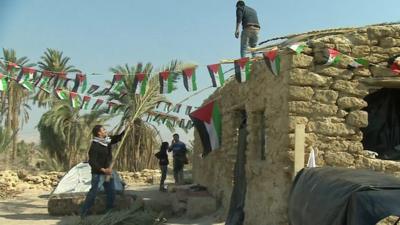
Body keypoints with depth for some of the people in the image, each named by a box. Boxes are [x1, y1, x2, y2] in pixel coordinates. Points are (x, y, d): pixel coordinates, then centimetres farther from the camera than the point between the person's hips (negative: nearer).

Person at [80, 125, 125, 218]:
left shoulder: (107, 140, 3)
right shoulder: (95, 146, -19)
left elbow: (118, 138, 19)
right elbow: (92, 162, -22)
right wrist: (103, 170, -27)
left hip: (108, 173, 8)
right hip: (98, 174, -8)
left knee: (111, 194, 11)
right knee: (93, 193, -5)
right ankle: (83, 214, 5)